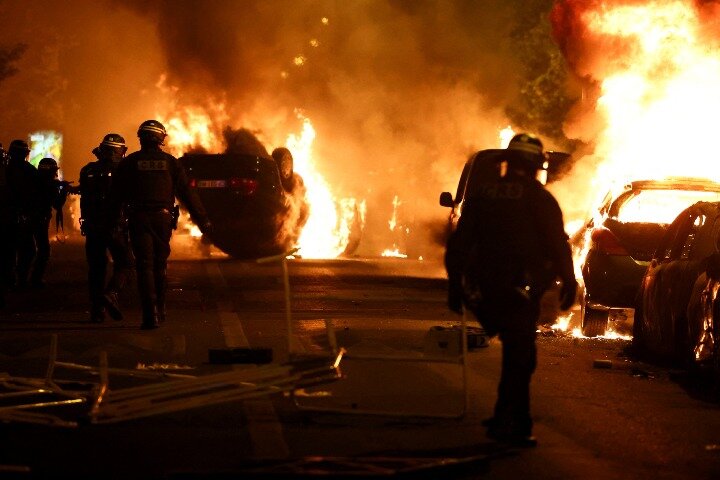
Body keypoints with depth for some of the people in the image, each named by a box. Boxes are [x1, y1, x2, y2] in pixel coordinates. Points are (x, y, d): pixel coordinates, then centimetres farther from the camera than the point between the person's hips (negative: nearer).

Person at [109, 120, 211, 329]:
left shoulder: (128, 163, 2)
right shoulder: (169, 162, 4)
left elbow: (116, 196, 2)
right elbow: (187, 193, 4)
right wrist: (202, 220, 7)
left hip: (138, 219, -2)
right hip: (163, 218, 2)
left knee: (144, 266, -3)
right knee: (160, 265, 17)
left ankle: (150, 314, -14)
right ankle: (160, 310, 23)